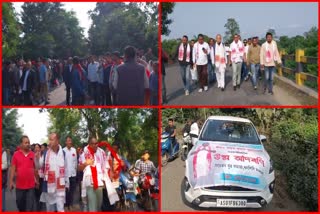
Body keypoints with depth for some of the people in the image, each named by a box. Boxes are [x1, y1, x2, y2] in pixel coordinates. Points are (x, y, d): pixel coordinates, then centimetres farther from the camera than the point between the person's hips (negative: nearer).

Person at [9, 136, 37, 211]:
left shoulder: (33, 154, 1)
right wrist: (11, 181, -3)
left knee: (30, 207, -1)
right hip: (19, 185, 1)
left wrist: (37, 180, 13)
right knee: (20, 204, 15)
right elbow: (13, 168, 0)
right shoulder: (16, 154, -1)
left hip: (31, 185, -1)